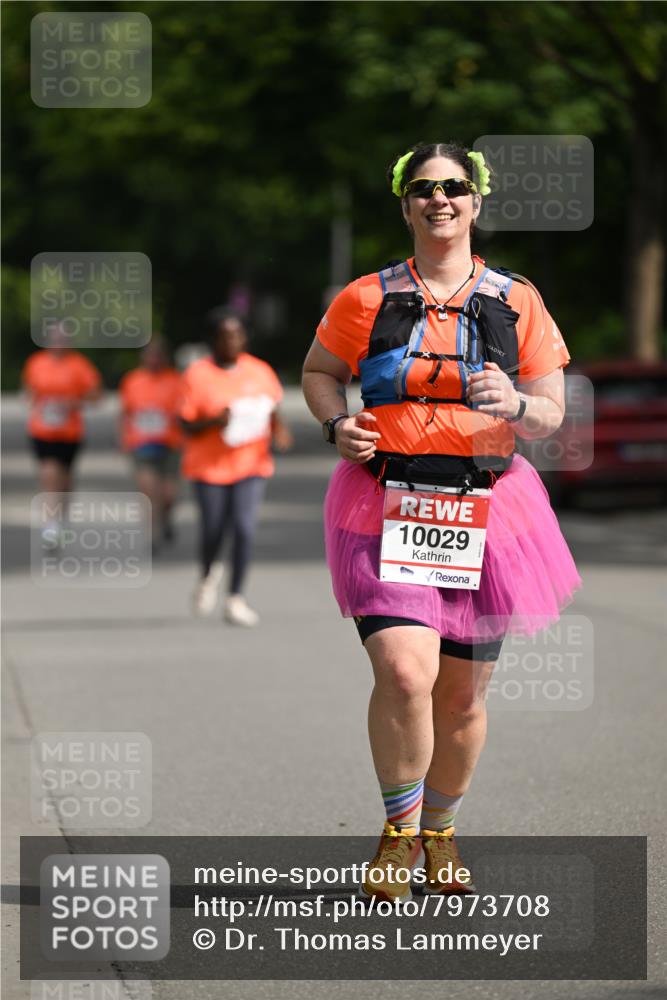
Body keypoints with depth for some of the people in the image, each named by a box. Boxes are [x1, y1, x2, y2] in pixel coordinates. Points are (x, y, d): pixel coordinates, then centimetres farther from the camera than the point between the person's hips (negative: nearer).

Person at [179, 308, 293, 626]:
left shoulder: (260, 371, 2)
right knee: (213, 530, 4)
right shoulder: (198, 375, -7)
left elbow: (273, 411, 14)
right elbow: (187, 425, -6)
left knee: (244, 528, -12)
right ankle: (208, 575, 38)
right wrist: (214, 421, -24)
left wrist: (279, 431, -7)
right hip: (209, 465, -1)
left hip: (251, 463, 1)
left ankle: (235, 599, -1)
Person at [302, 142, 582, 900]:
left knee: (462, 694, 8)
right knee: (404, 672, -20)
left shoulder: (516, 303, 6)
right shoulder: (366, 299, 3)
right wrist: (337, 426, -3)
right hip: (386, 505, -2)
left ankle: (440, 831, 32)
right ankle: (399, 828, 1)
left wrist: (515, 405, -15)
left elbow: (552, 414, 8)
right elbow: (319, 371, 18)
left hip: (484, 508, 2)